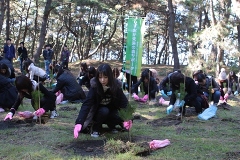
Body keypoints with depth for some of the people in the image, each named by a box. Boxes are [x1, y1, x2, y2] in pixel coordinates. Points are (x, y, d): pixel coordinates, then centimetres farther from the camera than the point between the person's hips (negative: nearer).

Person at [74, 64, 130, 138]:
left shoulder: (116, 87, -21)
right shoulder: (95, 87, -27)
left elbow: (124, 103, -23)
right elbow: (86, 104, -37)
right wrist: (79, 122, -51)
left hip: (111, 112, 2)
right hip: (98, 112, -2)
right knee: (104, 110, -33)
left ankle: (111, 125, 5)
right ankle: (96, 128, -8)